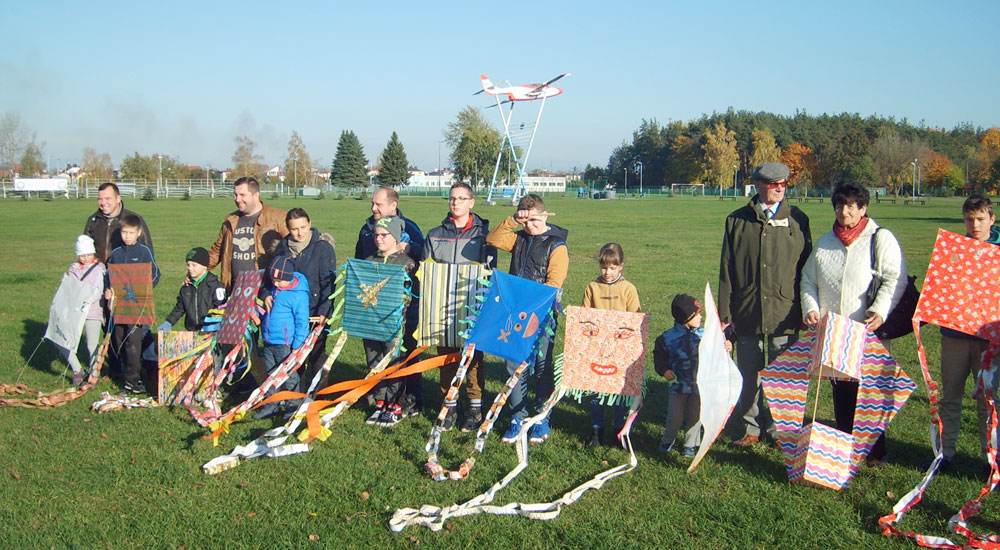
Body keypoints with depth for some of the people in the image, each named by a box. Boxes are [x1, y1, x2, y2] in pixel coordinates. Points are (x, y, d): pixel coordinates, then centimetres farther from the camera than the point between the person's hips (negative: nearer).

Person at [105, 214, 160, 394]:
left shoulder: (145, 251, 1)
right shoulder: (115, 253, 11)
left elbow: (155, 275, 1)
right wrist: (107, 290, 0)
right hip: (118, 301, 4)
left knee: (133, 339, -10)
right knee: (119, 340, 6)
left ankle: (132, 379, -7)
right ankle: (127, 372, 19)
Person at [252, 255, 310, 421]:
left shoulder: (298, 295, -16)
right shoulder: (274, 290, 6)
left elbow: (302, 322, -15)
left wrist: (297, 346, -15)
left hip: (285, 344, -8)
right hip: (269, 342, 8)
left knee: (289, 376, 3)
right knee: (271, 375, 15)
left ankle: (292, 407, 14)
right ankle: (271, 406, 25)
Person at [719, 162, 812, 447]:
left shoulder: (797, 219, 7)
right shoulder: (737, 220, 6)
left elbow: (807, 266, 8)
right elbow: (726, 269, 5)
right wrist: (725, 311, 0)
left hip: (785, 313, 0)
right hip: (747, 313, 1)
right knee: (749, 374, 8)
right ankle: (750, 428, 20)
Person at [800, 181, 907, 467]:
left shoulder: (881, 239, -1)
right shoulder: (824, 242, 16)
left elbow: (895, 280, -8)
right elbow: (808, 279, 19)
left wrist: (879, 312, -21)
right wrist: (811, 308, 2)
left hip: (868, 334, -4)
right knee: (840, 392, 10)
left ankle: (875, 452, 7)